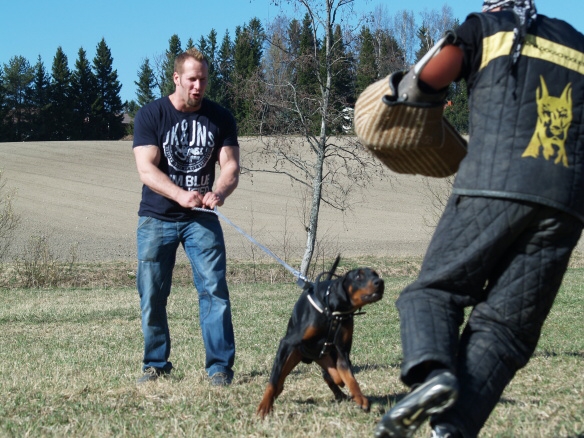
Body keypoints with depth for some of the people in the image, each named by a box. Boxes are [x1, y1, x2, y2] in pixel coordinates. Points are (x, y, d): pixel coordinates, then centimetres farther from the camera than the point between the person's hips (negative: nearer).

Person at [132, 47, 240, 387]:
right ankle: (156, 364, 17)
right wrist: (181, 195, -32)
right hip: (157, 218, -1)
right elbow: (146, 168, -15)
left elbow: (231, 165, -5)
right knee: (152, 294, 2)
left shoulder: (220, 118, 2)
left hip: (201, 218, 1)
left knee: (214, 288, -9)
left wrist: (220, 192, -28)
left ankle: (220, 365, -5)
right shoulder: (151, 116, -5)